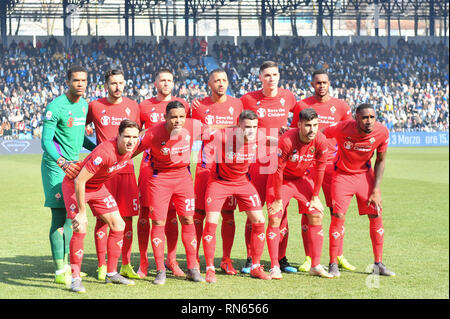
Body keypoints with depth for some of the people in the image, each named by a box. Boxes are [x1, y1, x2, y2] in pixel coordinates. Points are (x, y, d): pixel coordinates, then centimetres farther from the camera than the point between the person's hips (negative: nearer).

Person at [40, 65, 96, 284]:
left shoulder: (83, 104, 10)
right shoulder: (55, 107, -14)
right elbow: (45, 141, -19)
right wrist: (61, 162, -34)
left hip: (73, 165, 8)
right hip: (55, 166, -8)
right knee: (59, 217, -8)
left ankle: (66, 264, 21)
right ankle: (60, 271, -4)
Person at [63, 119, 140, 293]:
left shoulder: (133, 146, -15)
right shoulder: (104, 153, -38)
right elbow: (79, 181, -34)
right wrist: (82, 212, -28)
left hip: (98, 187, 8)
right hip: (74, 186, -8)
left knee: (118, 225, 4)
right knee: (80, 229, -21)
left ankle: (111, 274, 16)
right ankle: (75, 278, -11)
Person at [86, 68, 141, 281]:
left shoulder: (132, 106, 9)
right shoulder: (95, 106, 2)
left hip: (126, 168, 3)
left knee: (127, 217, 3)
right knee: (103, 218, -3)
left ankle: (126, 265, 12)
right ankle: (102, 266, 4)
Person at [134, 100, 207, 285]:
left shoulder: (192, 126, -14)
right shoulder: (153, 134, -23)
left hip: (183, 176, 3)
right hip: (159, 178, -3)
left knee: (188, 220, 3)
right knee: (158, 223, -4)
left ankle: (192, 268, 12)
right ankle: (160, 270, 7)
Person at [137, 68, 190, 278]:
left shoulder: (182, 104, 8)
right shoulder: (144, 106, 7)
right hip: (150, 164, 0)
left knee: (172, 214, 3)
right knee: (145, 212, -3)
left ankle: (171, 260, 12)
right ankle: (143, 262, 4)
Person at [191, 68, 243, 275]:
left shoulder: (236, 105, 7)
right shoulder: (200, 106, 6)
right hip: (205, 166, -1)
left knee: (228, 214, 2)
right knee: (199, 213, -2)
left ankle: (226, 260, 10)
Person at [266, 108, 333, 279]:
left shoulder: (320, 140, -21)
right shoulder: (286, 140, -32)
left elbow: (320, 169, -8)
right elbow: (278, 170, -23)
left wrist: (315, 197, -3)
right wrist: (278, 199, -17)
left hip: (303, 178, 4)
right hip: (281, 179, -4)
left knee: (317, 214, -3)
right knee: (274, 218, -13)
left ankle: (316, 266, 5)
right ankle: (274, 267, -8)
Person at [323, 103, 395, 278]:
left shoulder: (382, 132, -18)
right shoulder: (343, 129, -27)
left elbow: (380, 161, -4)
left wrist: (376, 190, -7)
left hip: (365, 174, 3)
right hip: (342, 174, -3)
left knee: (376, 216, -1)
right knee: (338, 216, -13)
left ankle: (378, 263, 11)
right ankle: (333, 264, -3)